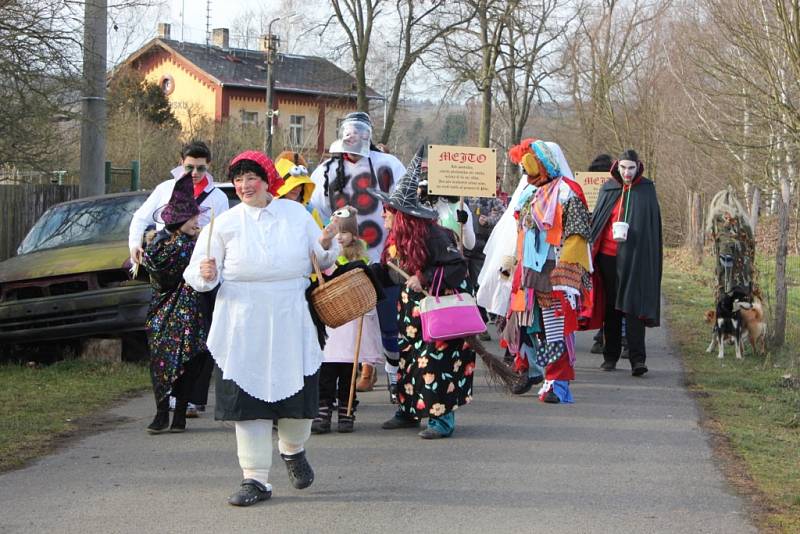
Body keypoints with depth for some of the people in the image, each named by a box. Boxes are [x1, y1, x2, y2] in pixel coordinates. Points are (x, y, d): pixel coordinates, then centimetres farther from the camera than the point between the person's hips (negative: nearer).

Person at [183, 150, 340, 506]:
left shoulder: (297, 214, 9)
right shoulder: (225, 223, 4)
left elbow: (323, 261, 14)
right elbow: (196, 272, 3)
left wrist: (326, 245, -8)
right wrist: (206, 275, -20)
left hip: (291, 323, 1)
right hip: (243, 327, -1)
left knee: (297, 395, 4)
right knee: (248, 398, -1)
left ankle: (292, 450, 37)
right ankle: (255, 479, 8)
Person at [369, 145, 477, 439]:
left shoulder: (433, 235, -22)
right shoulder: (395, 238, 3)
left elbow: (458, 267, -24)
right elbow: (387, 271, 14)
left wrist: (424, 279, -27)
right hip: (412, 307, 8)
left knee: (436, 360, -10)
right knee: (408, 354, 11)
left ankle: (442, 417, -3)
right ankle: (409, 410, 22)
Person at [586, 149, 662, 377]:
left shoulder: (646, 189, 1)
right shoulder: (608, 189, 8)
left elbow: (652, 225, 2)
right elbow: (597, 220, 11)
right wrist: (593, 248, 4)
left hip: (634, 256, -3)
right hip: (608, 255, 3)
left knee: (632, 305, -11)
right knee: (611, 307, 9)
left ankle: (637, 359, -13)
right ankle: (610, 356, 18)